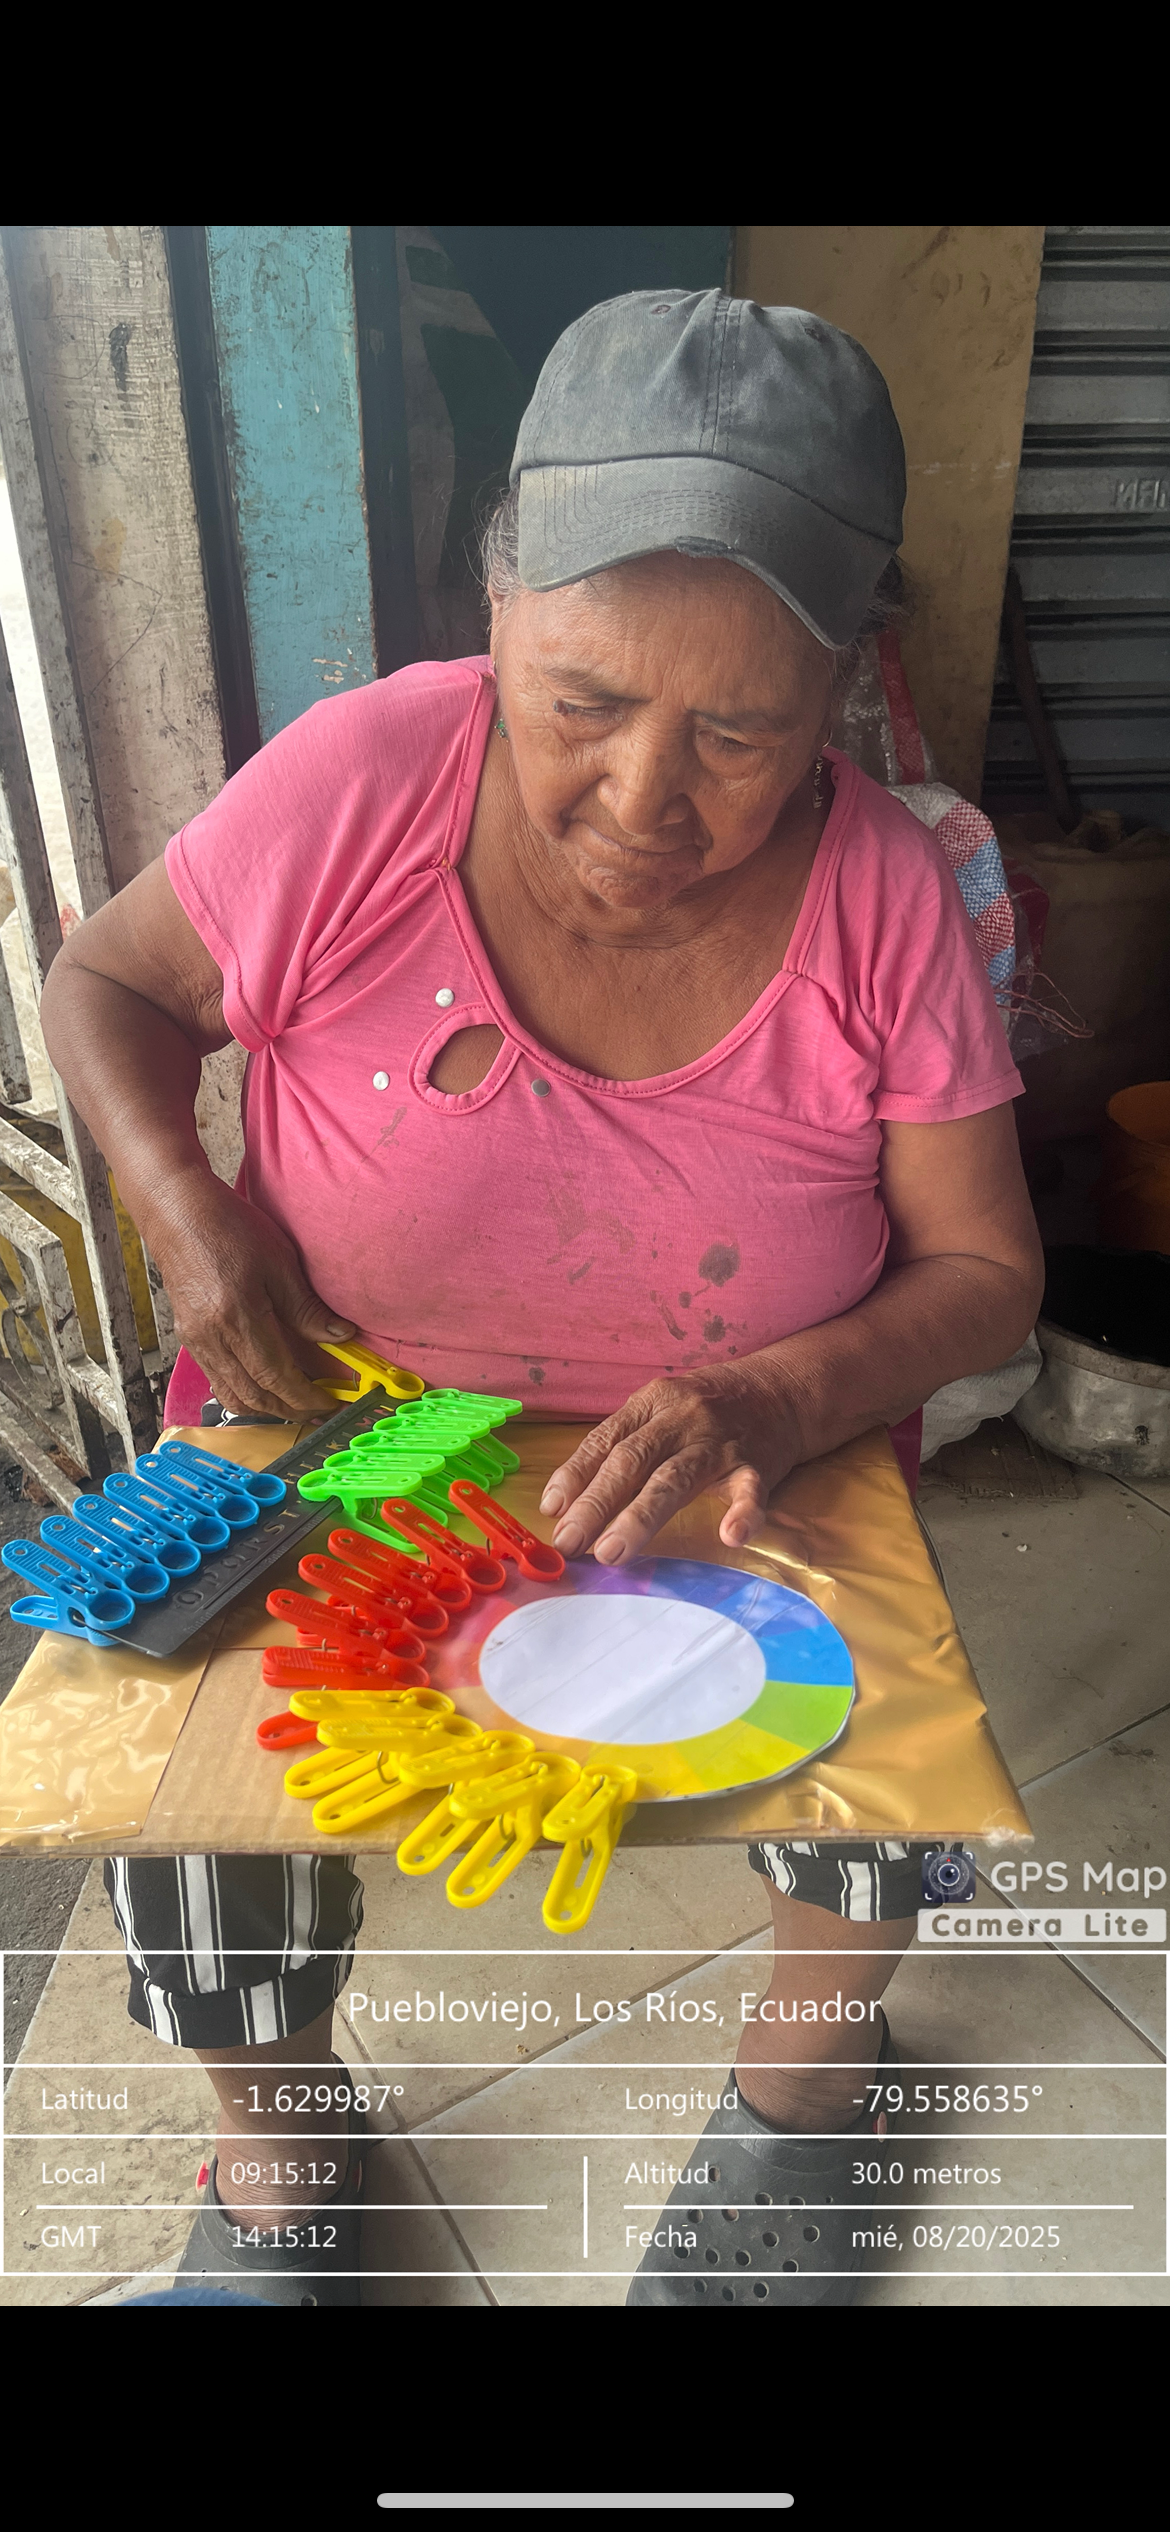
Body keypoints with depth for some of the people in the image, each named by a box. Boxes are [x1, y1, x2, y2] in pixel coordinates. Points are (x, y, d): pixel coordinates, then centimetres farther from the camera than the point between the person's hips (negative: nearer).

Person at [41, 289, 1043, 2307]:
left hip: (737, 1473, 1)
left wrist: (785, 1400, -28)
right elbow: (106, 981, -1)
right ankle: (274, 2137, 21)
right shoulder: (367, 782, -17)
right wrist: (185, 1210, -20)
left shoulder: (884, 895, -14)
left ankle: (811, 2058, 21)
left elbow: (984, 1271, -8)